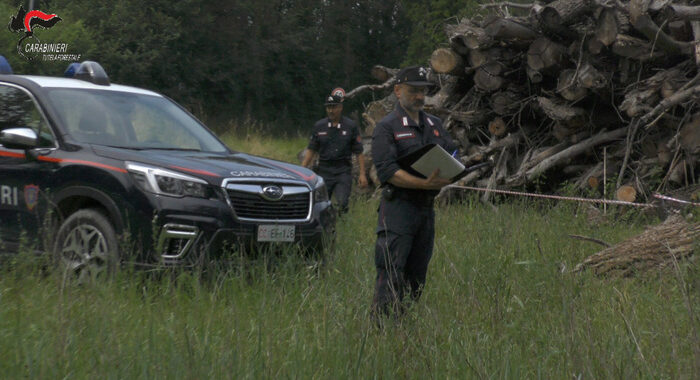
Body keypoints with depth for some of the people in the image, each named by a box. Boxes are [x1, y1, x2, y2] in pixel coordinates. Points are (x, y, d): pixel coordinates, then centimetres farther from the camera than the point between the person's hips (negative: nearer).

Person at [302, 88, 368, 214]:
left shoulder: (350, 126, 2)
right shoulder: (319, 126, 7)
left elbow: (359, 152, 3)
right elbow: (311, 150, 10)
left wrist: (362, 174, -4)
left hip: (343, 172, -2)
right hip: (324, 171, 2)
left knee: (342, 203, -15)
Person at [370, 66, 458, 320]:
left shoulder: (434, 125, 18)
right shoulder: (387, 127, -4)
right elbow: (387, 171, -15)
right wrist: (425, 183, -24)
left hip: (427, 209, 7)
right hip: (399, 208, -7)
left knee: (417, 275, 10)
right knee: (391, 275, -12)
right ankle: (381, 324, -12)